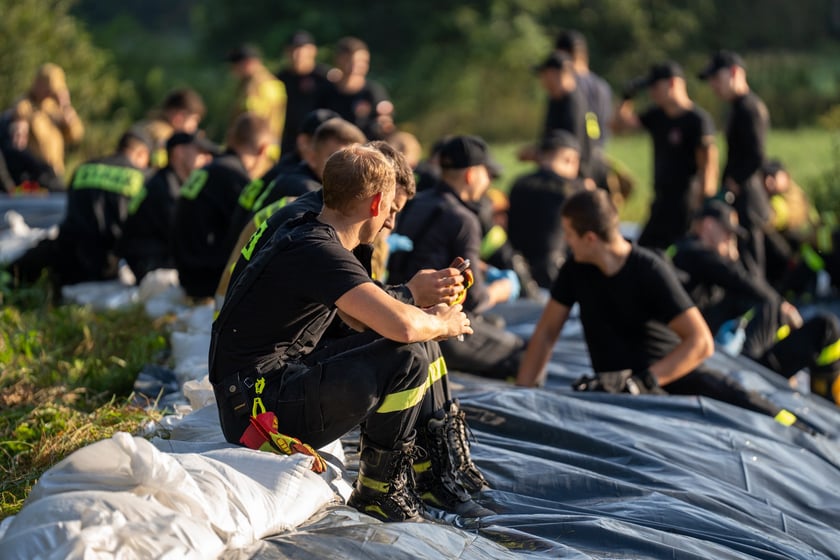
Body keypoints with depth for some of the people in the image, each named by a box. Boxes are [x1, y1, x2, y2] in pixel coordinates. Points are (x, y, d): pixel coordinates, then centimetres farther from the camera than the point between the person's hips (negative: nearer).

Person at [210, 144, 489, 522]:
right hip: (257, 404, -11)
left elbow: (374, 321, 26)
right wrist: (443, 324, -9)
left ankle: (439, 477, 11)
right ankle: (379, 489, -5)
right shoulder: (317, 251, -20)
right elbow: (402, 325, -31)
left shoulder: (309, 237, 13)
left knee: (422, 343, 11)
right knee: (408, 356, -21)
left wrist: (430, 317, 9)